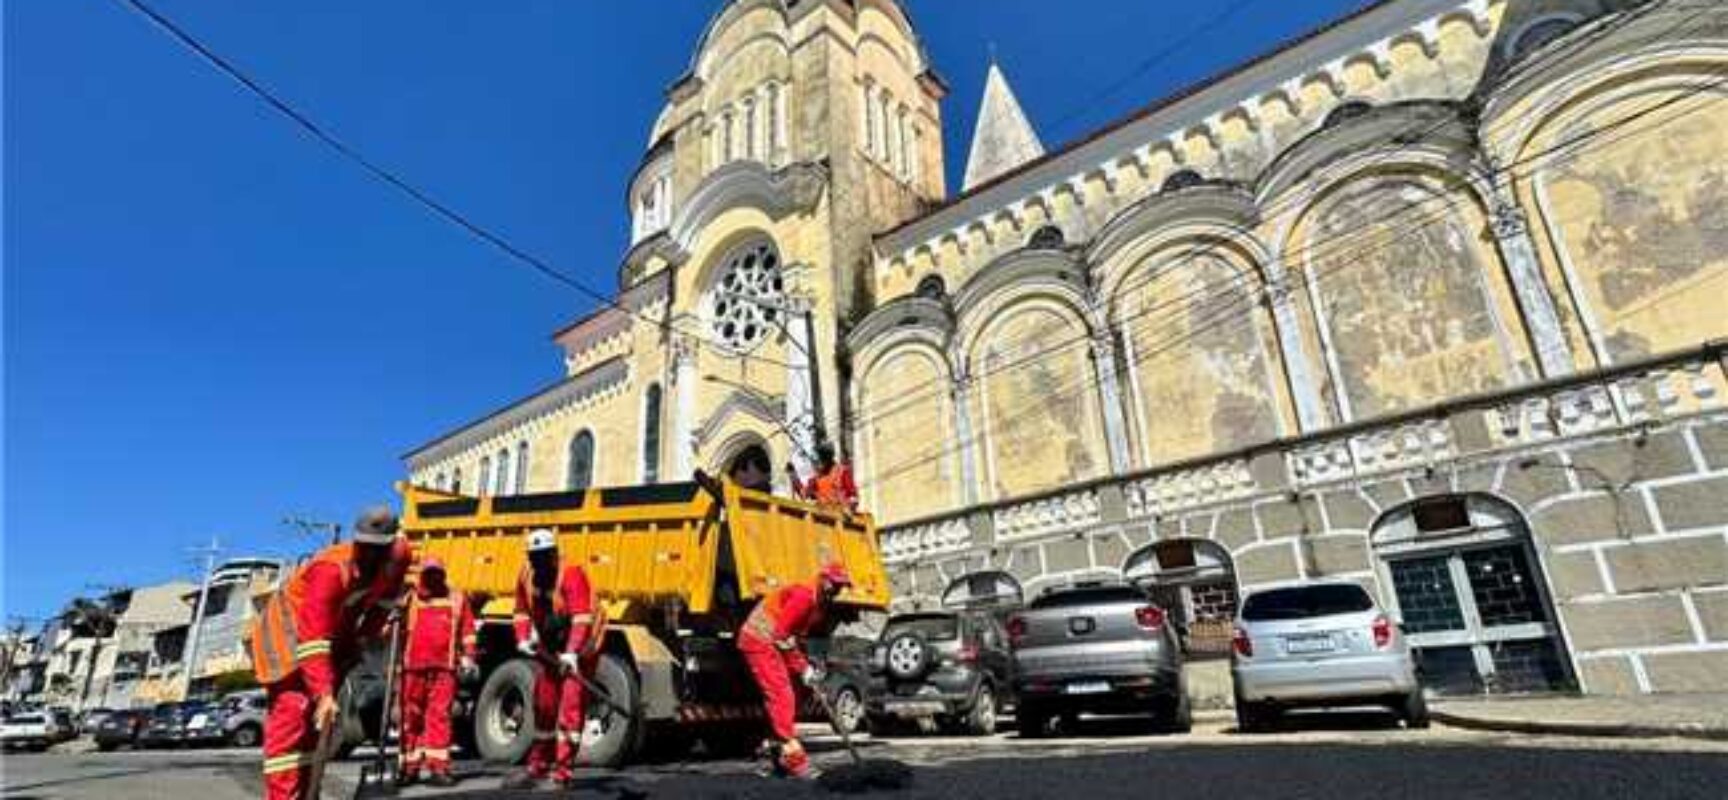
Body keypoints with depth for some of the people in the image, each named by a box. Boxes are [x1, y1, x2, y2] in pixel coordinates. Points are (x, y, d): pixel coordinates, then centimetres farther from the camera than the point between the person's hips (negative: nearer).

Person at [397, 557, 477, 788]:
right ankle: (409, 766, 18)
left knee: (440, 715, -5)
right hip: (413, 666, 1)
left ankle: (438, 767, -4)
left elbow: (467, 629, 11)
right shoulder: (410, 599, 13)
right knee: (411, 716, 7)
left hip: (444, 666, -1)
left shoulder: (457, 599, 13)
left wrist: (467, 656, 4)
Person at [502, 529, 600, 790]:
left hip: (576, 649, -7)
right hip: (549, 649, 7)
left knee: (570, 707, -11)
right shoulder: (526, 578, 0)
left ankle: (562, 771, -6)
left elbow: (582, 618, -31)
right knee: (543, 707, 15)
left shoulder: (572, 575, -22)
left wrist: (571, 653, -39)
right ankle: (538, 767, 30)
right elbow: (523, 612, 12)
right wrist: (523, 639, -5)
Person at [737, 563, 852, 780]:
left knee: (785, 697, 12)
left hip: (771, 643, 10)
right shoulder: (804, 595, -21)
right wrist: (803, 668, -17)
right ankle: (793, 759, -14)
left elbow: (799, 635, 14)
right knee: (781, 696, -14)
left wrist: (809, 665, -1)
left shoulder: (821, 604, 10)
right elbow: (782, 633, -22)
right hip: (759, 640, -10)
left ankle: (778, 757, 21)